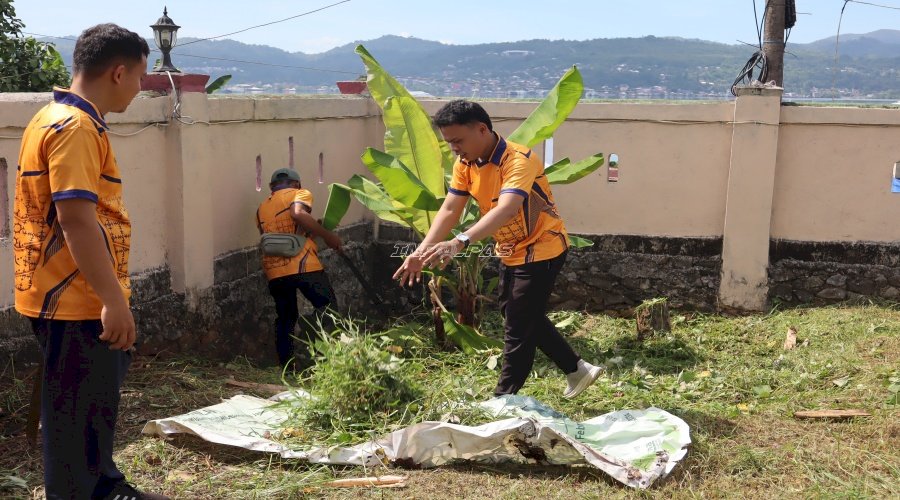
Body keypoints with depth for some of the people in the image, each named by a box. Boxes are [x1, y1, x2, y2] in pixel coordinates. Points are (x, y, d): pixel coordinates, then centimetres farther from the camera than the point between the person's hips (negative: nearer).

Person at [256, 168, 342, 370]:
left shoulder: (262, 208, 26)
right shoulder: (300, 194, 9)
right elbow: (298, 213, -13)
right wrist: (328, 236, -8)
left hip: (273, 270, 6)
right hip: (302, 265, -6)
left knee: (285, 317, 17)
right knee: (327, 306, 2)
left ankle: (285, 363, 15)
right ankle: (307, 350, -16)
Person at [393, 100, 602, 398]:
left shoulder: (519, 160, -30)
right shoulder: (465, 164, -6)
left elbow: (506, 209, -46)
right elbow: (449, 210, -11)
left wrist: (460, 242, -59)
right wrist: (422, 251, -26)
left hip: (541, 250, -9)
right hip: (511, 252, 9)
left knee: (518, 329, -4)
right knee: (528, 318, 20)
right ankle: (578, 370, 36)